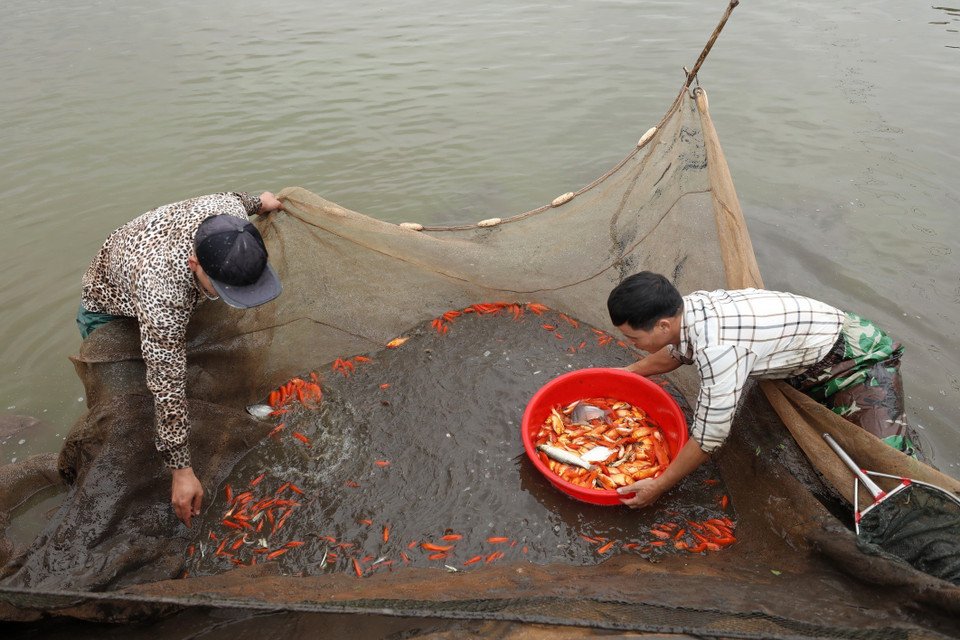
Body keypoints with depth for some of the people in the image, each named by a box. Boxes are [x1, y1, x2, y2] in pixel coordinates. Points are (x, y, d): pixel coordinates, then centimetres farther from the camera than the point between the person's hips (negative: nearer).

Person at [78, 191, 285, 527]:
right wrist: (181, 470, -39)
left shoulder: (227, 210, -36)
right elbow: (167, 389, -45)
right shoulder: (162, 294, -51)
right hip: (111, 313, -6)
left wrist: (258, 202, 16)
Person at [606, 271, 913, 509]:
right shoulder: (686, 306, -13)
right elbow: (675, 352, 15)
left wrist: (658, 486, -19)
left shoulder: (718, 348, -41)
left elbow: (708, 438, -30)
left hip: (859, 357, -9)